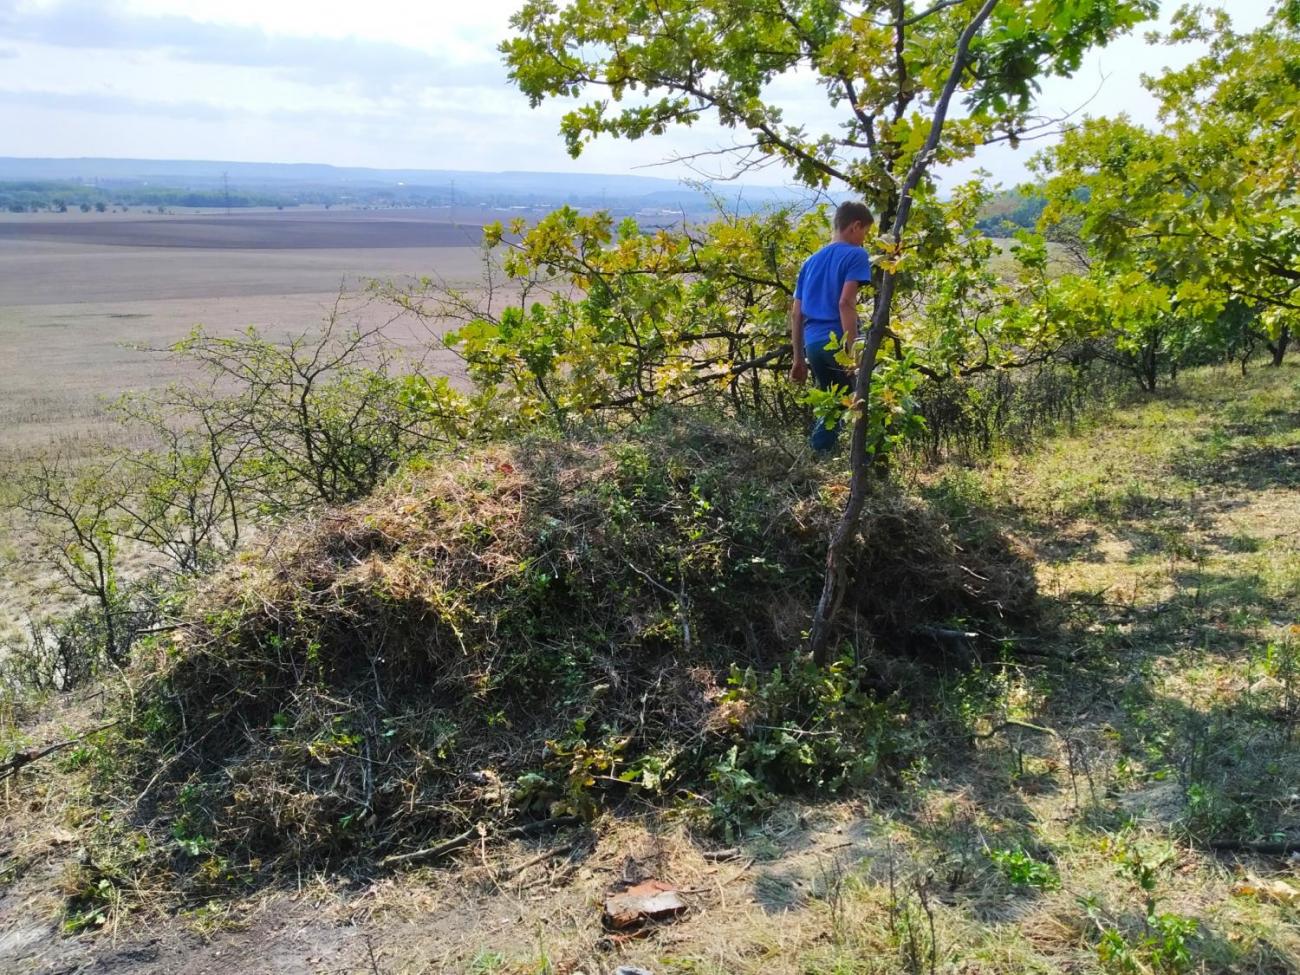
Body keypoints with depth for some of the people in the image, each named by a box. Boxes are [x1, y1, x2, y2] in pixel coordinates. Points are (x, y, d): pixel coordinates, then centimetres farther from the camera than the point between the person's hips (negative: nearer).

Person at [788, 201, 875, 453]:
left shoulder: (811, 261, 22)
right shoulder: (855, 255, -1)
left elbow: (796, 313, 19)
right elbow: (845, 302, -16)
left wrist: (799, 358, 21)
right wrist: (852, 350, -19)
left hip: (813, 344, 7)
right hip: (837, 341, -7)